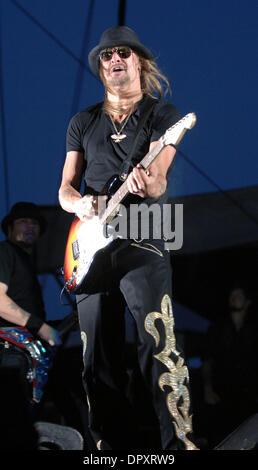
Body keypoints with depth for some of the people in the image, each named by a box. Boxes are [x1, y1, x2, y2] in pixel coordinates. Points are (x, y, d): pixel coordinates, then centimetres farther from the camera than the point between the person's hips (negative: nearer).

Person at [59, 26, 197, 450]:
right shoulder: (82, 122, 18)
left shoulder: (162, 113, 6)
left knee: (159, 347, -17)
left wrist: (148, 183, -35)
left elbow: (159, 177, -10)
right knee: (99, 361, 3)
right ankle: (113, 445, 9)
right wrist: (79, 203, -9)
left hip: (142, 243, -4)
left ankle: (180, 443, -18)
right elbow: (65, 187, 16)